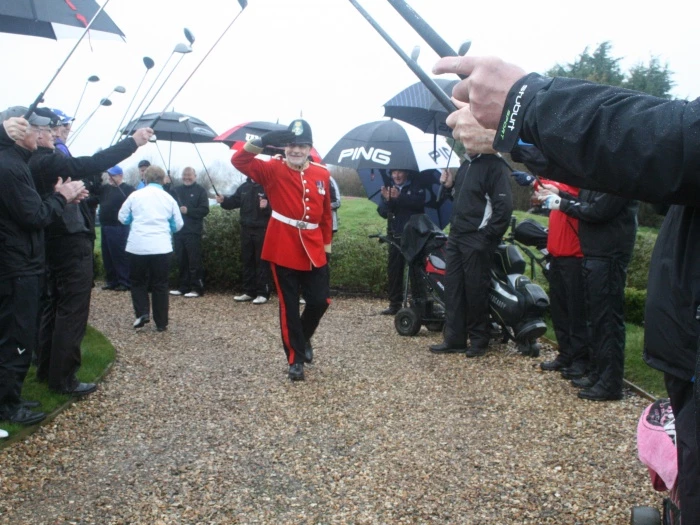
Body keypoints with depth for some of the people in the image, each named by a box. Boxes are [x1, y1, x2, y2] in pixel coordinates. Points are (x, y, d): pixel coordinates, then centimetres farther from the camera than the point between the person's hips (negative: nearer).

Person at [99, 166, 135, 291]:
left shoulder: (128, 189, -7)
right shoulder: (105, 188, 17)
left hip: (118, 228, -8)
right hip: (105, 226, 8)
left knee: (120, 255, -6)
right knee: (107, 256, 12)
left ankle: (125, 282, 1)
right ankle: (111, 281, 21)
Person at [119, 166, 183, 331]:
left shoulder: (135, 195, 2)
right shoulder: (169, 198, 5)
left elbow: (122, 218, 10)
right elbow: (178, 225, 10)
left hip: (138, 246, 0)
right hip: (161, 247, 1)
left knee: (138, 281, 16)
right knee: (160, 285, 8)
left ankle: (142, 313, -1)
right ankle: (161, 323, 9)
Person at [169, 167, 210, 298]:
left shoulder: (200, 191, 2)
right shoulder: (176, 190, 16)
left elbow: (204, 210, -8)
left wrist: (188, 211, -18)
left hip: (193, 232, -5)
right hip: (178, 231, 5)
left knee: (194, 261, -4)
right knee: (181, 261, 9)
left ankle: (197, 288, 1)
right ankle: (184, 287, 17)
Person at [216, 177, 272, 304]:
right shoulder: (244, 187, 12)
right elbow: (234, 201, 13)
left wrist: (267, 206, -34)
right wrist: (224, 201, -6)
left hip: (262, 230, -7)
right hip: (246, 230, 7)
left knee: (262, 262, -2)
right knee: (247, 261, 12)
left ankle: (263, 293, 4)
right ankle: (249, 291, 21)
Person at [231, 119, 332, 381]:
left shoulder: (322, 174, 5)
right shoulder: (273, 170, -3)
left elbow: (326, 213, 12)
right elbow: (239, 161, -14)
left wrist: (327, 245, 13)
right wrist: (263, 141, -27)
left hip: (313, 250, 3)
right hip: (283, 250, -3)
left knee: (320, 301, 6)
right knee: (289, 306, 4)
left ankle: (304, 338, 36)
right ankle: (295, 359, 17)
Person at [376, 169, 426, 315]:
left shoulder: (416, 187, 2)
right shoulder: (389, 189, 13)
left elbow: (419, 202, -18)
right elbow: (382, 212, 1)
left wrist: (400, 197, -28)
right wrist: (387, 200, -19)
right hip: (395, 236, 4)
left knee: (415, 270, -6)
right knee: (393, 270, 5)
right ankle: (395, 304, 11)